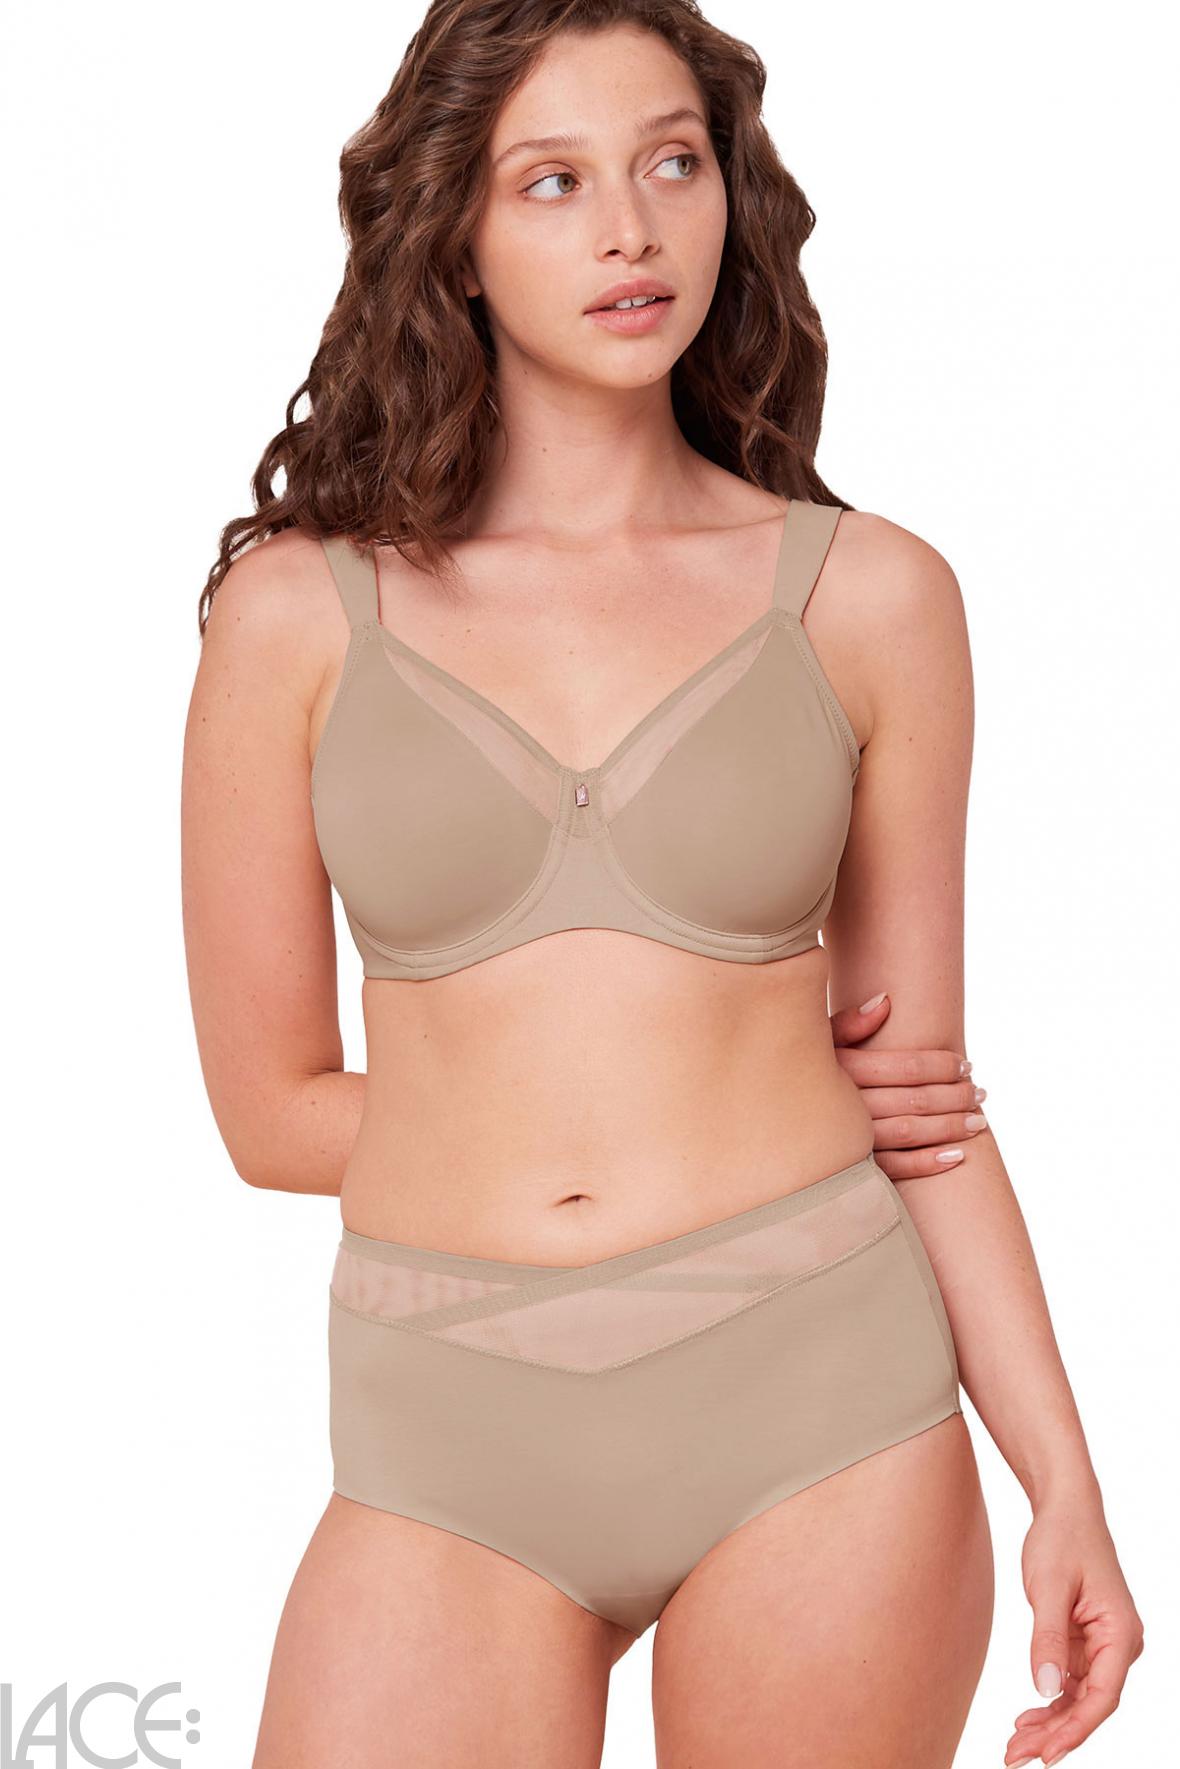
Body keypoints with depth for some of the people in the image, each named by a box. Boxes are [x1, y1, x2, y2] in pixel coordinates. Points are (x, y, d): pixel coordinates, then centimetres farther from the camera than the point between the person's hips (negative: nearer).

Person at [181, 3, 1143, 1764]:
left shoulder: (865, 598, 2)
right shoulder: (301, 608, 1)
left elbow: (926, 1095, 6)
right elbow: (272, 1106, 4)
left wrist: (1064, 1482, 0)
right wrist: (722, 1125, 3)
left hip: (817, 1408, 1)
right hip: (457, 1440, 0)